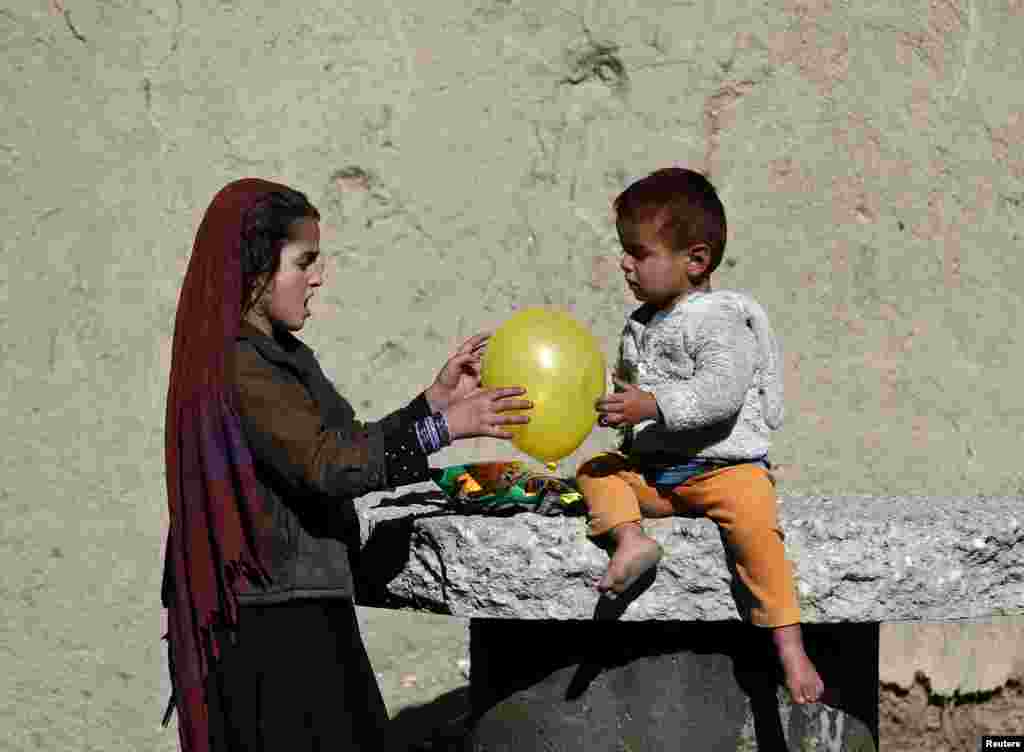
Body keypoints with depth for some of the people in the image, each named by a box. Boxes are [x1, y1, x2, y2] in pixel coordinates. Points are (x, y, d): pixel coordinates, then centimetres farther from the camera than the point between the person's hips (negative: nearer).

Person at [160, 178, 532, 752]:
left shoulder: (280, 355, 15)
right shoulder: (235, 367, -15)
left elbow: (347, 445, 17)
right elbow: (325, 463, -23)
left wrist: (437, 398, 13)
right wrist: (444, 427, -21)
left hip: (304, 619, 9)